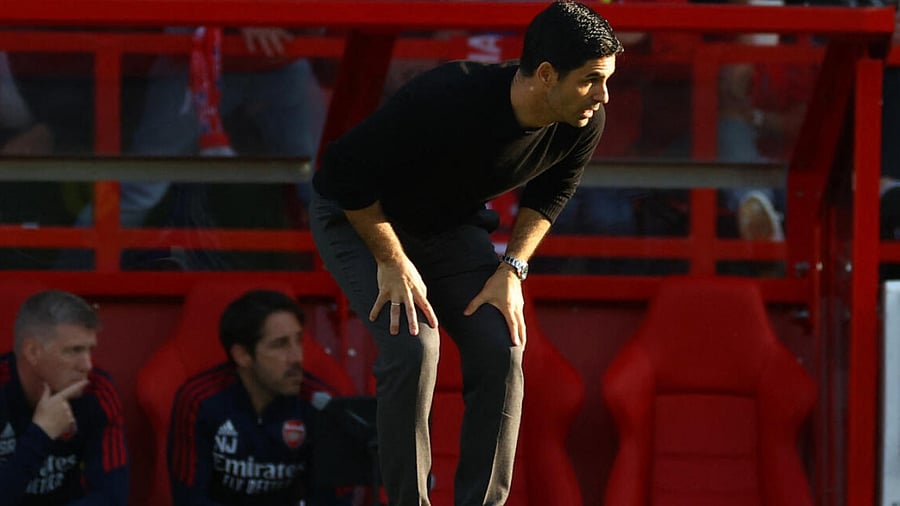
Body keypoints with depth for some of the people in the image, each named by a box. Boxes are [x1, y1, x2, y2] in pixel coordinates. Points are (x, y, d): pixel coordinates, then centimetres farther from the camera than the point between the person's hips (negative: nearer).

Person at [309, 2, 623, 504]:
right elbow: (346, 172, -27)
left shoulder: (585, 124, -20)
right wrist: (392, 262, -22)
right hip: (360, 217, -5)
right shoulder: (446, 101, -39)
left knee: (501, 349, -12)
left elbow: (552, 191, 3)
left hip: (453, 226, 5)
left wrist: (512, 269, -9)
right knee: (414, 345, -25)